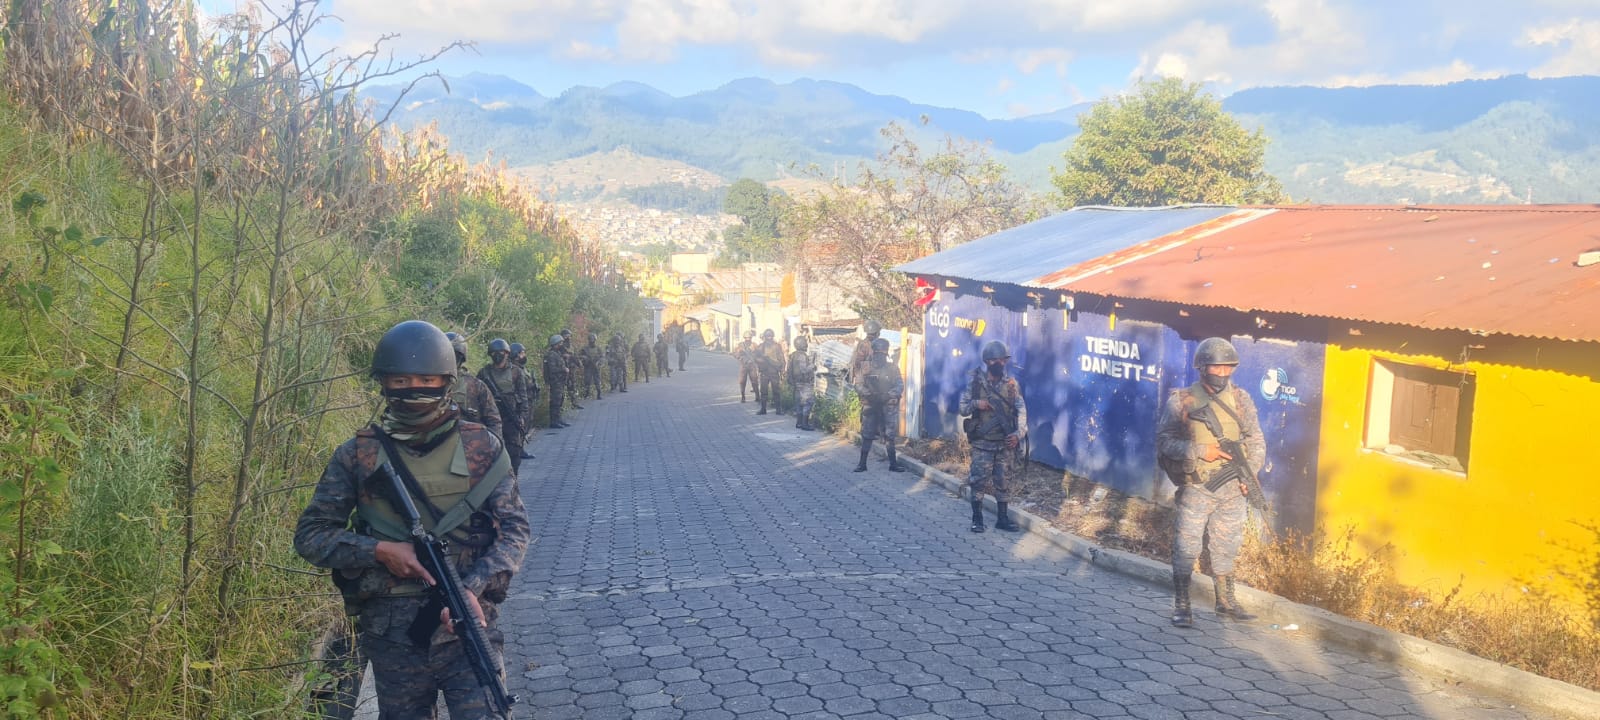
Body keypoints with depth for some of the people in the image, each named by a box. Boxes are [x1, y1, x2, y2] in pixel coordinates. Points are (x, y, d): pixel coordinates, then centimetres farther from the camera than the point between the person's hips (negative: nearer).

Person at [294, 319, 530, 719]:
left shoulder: (482, 448, 1)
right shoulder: (357, 455, 1)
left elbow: (513, 529, 0)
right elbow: (310, 535, 4)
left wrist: (474, 587, -17)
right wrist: (379, 550, -13)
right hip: (391, 637, 1)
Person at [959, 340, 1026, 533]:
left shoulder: (1011, 384, 1)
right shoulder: (975, 382, -3)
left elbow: (1021, 410, -2)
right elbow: (963, 408, 0)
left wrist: (1018, 434, -15)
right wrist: (976, 403, -20)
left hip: (1003, 443, 2)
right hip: (982, 443, -2)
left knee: (1002, 481, 8)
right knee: (979, 481, -3)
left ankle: (1002, 518, 16)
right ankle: (977, 519, 6)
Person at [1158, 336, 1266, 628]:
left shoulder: (1240, 399, 5)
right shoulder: (1181, 401, -8)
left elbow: (1256, 440, 9)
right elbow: (1163, 440, -11)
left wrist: (1250, 473, -4)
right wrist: (1200, 451, -20)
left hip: (1232, 489, 4)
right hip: (1196, 487, -4)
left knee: (1226, 546, 14)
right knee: (1187, 546, -3)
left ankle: (1226, 602, 28)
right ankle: (1181, 607, 8)